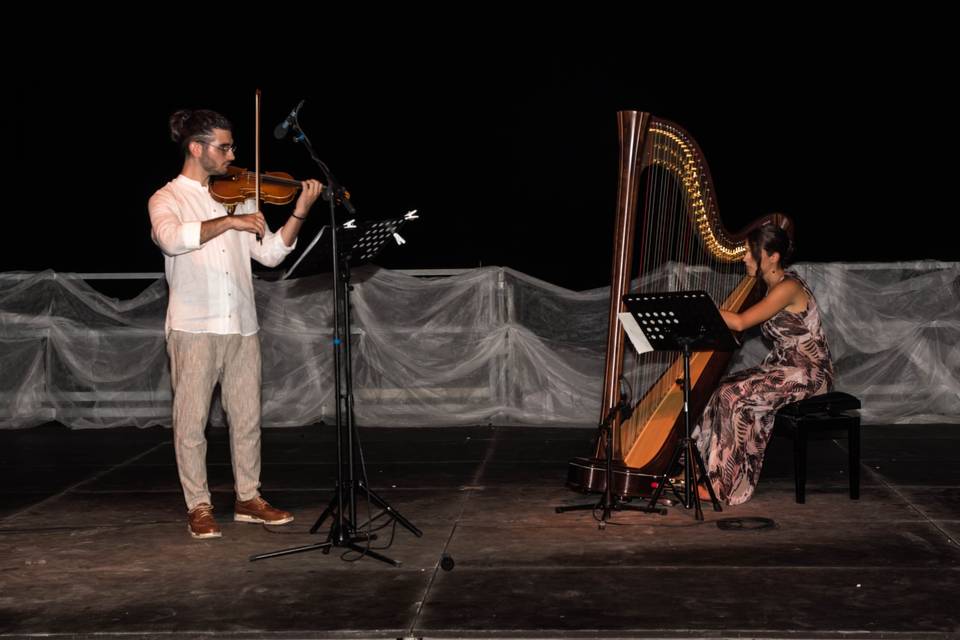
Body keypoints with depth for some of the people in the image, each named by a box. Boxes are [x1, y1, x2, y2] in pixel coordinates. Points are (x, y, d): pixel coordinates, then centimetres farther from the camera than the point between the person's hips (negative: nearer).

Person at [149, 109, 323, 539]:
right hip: (194, 326, -5)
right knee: (191, 421, 2)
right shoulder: (167, 199, -1)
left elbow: (270, 254, 9)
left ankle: (249, 499, 23)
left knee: (247, 418, 10)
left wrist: (299, 213, -4)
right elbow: (172, 239, -24)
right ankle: (199, 507, 12)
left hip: (241, 325, 5)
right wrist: (229, 222, -31)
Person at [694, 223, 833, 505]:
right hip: (783, 367, 9)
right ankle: (703, 470, -2)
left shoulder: (788, 288, -20)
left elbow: (740, 322, -25)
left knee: (735, 396, -22)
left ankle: (725, 485, -15)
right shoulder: (772, 287, 10)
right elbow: (742, 322, 13)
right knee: (720, 389, -5)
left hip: (808, 373, -9)